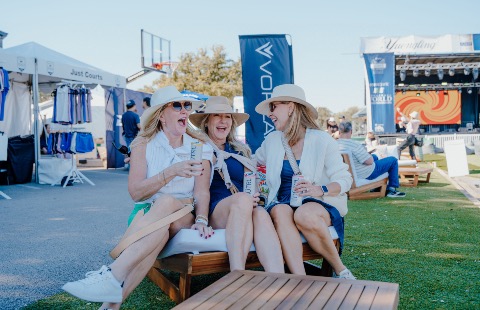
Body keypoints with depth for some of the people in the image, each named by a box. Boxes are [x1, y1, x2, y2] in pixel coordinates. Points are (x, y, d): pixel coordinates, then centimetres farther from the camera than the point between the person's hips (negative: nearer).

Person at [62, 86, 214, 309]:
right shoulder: (144, 144, 3)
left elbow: (202, 192, -4)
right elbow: (136, 192, -9)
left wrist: (201, 219, -24)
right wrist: (172, 172, -21)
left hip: (184, 217, 0)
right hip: (147, 215, 0)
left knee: (167, 202, -36)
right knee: (159, 229, -37)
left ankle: (111, 277, -43)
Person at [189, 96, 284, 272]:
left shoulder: (241, 151, 24)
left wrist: (255, 197, -3)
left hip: (244, 211, 4)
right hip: (212, 210, -3)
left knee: (261, 215, -33)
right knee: (242, 199, -36)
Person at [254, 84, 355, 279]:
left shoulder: (321, 140, 0)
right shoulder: (272, 140, 13)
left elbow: (344, 180, -3)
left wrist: (320, 190, -22)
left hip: (319, 204, -3)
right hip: (283, 203, 3)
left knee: (304, 214, -38)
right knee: (280, 211, -34)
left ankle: (341, 270, -16)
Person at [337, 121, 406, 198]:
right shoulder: (353, 144, -30)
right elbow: (370, 161, -26)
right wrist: (370, 155, -5)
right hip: (365, 175, -8)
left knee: (375, 156, 34)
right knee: (393, 160, 7)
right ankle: (391, 190, 13)